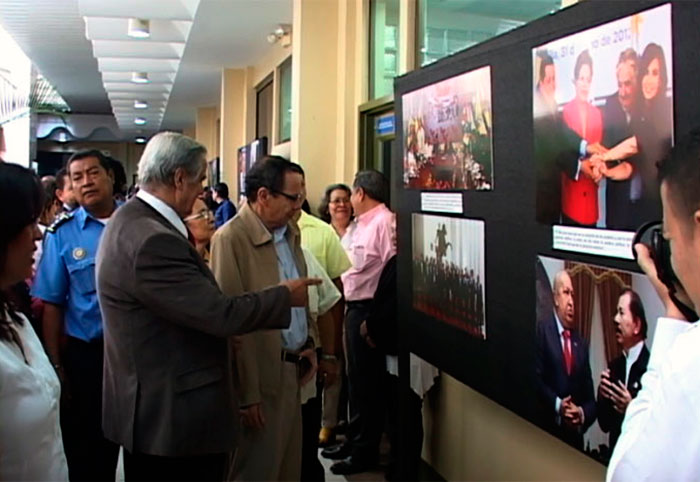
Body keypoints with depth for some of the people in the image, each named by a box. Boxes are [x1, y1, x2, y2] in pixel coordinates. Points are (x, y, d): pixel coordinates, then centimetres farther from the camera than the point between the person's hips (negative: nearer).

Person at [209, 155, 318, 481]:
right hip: (262, 379, -8)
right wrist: (248, 393, -17)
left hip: (294, 370, 8)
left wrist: (311, 343, 9)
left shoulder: (290, 231, 9)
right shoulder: (230, 238, -18)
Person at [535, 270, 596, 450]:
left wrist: (583, 414, -8)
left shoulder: (581, 343, 11)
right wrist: (557, 405, -20)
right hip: (548, 431, -4)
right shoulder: (543, 331, -3)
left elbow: (590, 398, 10)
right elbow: (536, 378, -10)